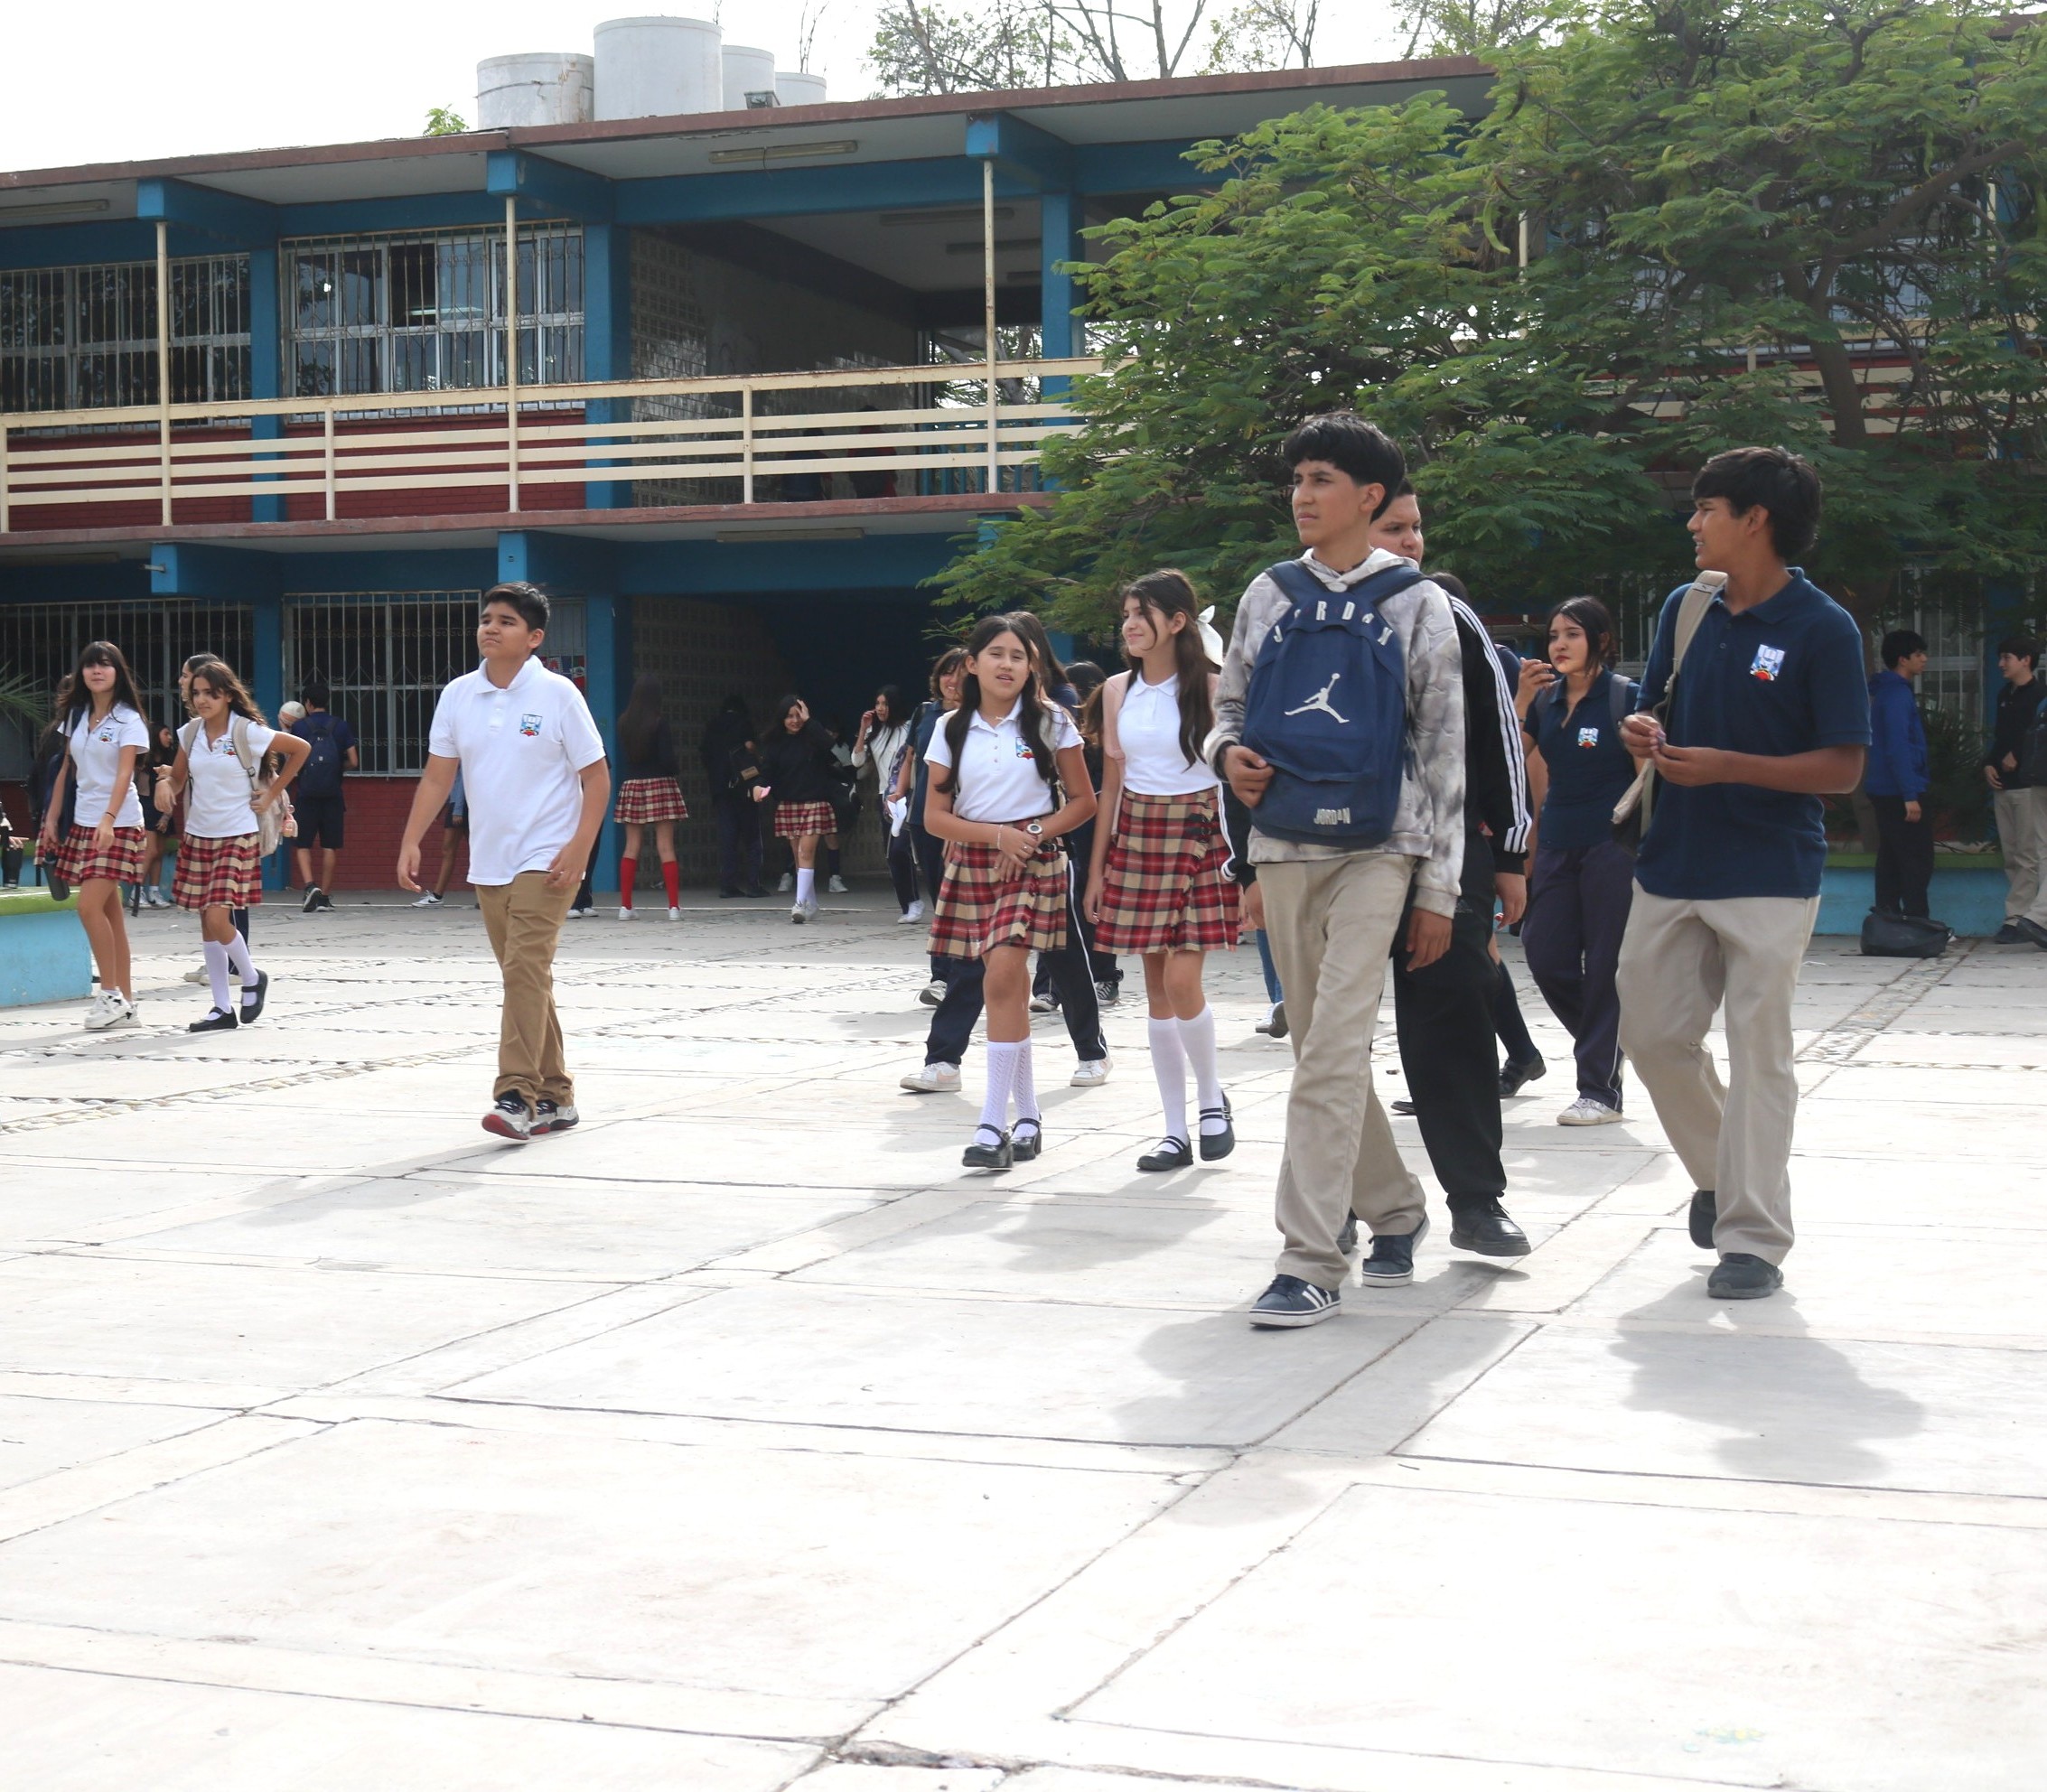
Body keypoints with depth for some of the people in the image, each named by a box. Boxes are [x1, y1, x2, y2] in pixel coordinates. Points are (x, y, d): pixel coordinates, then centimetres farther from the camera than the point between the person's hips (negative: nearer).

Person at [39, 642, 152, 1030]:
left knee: (90, 907, -16)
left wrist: (109, 818, -32)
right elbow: (67, 770, 17)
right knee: (109, 913, 6)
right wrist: (51, 818, 12)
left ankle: (111, 995, -7)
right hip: (83, 823, 6)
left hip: (118, 824, -6)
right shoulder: (76, 716, 12)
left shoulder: (128, 720, -7)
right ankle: (124, 1001, 9)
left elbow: (124, 773, -19)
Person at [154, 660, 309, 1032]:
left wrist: (272, 794, -2)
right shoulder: (191, 732, 6)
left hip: (235, 836, -6)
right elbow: (178, 778, 14)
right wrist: (165, 781, -11)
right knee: (207, 924, 6)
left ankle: (252, 979, 12)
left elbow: (301, 748, -2)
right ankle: (223, 1009, 12)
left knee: (218, 919, -15)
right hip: (198, 835, 6)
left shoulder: (247, 732, -10)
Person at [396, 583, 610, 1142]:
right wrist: (411, 842, 1)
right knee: (524, 978, 11)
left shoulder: (557, 694, -7)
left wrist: (580, 847, -14)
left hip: (546, 861, -5)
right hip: (488, 862, 6)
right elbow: (437, 776, 10)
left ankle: (517, 1098, -16)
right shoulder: (458, 695, 6)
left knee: (525, 970, -16)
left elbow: (596, 775, -5)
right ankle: (554, 1098, 20)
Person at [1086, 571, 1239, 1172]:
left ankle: (1211, 1096, 11)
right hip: (1136, 835, 4)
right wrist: (1097, 868, 9)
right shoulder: (1118, 690, 8)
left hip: (1199, 835, -4)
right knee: (1156, 988, 4)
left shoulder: (1210, 688, -4)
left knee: (1181, 980, -14)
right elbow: (1111, 781, 12)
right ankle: (1176, 1132, 10)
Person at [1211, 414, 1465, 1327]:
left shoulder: (1417, 603, 1)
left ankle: (1310, 1260, -14)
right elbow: (1229, 707, 19)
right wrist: (1227, 754, -6)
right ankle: (1393, 1208, 29)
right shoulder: (1268, 595, 11)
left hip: (1377, 849, -4)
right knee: (1317, 1046, 11)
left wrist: (1440, 888, -2)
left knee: (1334, 1049, -15)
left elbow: (1445, 749, 1)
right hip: (1283, 847, 4)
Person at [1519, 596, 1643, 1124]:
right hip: (1557, 845, 6)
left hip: (1612, 846, -6)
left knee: (1604, 966, -3)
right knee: (1547, 961, 4)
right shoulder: (1546, 699, 10)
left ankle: (1600, 1089, 3)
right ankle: (1607, 1046, 27)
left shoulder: (1624, 696, -5)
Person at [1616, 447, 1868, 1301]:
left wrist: (1725, 767, -22)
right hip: (1672, 867, 6)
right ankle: (1718, 1172, 33)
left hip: (1769, 877, -6)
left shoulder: (1824, 629, -11)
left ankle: (1753, 1237, 4)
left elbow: (1843, 768, -12)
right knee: (1651, 1034, 10)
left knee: (1758, 1052, -2)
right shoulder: (1686, 608, 7)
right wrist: (1643, 733, -6)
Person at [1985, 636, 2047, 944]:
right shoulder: (2005, 695, 19)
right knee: (2014, 858, 7)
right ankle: (2015, 919, 7)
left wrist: (2017, 757, -9)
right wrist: (1989, 764, 11)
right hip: (2004, 785, 8)